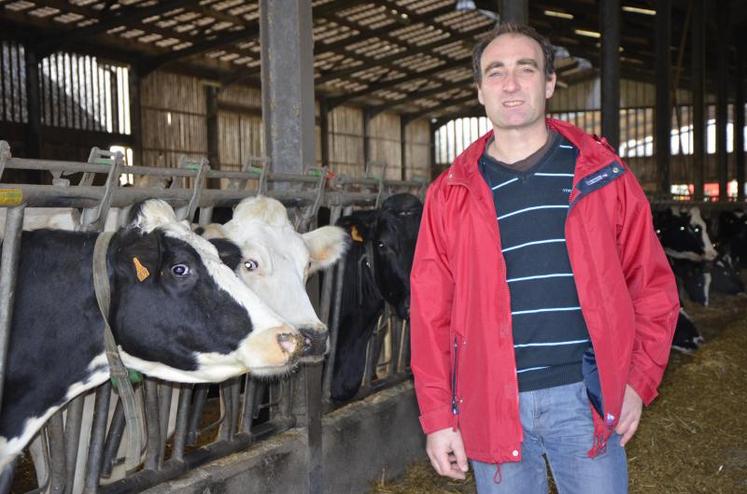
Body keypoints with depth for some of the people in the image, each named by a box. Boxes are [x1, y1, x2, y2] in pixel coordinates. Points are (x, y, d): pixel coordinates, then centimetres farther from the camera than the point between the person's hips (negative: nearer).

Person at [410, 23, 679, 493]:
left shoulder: (602, 174, 3)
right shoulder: (452, 193, 3)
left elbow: (651, 282, 5)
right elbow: (431, 310, 3)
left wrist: (639, 381, -3)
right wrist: (437, 417, -1)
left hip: (585, 398, 0)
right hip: (492, 403, 1)